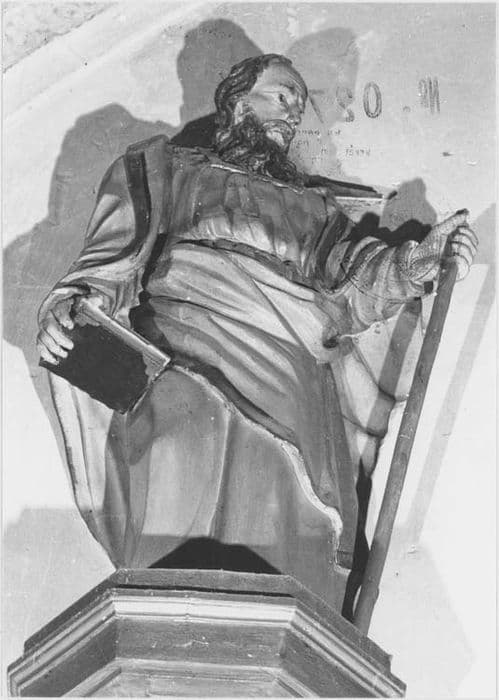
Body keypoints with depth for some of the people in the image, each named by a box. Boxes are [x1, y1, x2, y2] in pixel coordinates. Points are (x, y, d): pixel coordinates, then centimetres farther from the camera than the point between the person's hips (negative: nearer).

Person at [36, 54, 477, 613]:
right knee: (181, 444, -34)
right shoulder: (164, 168, 30)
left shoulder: (313, 203, 36)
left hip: (287, 362, 2)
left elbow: (356, 279, 19)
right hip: (181, 332, -2)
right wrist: (67, 307, -5)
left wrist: (419, 260, 0)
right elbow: (111, 261, 16)